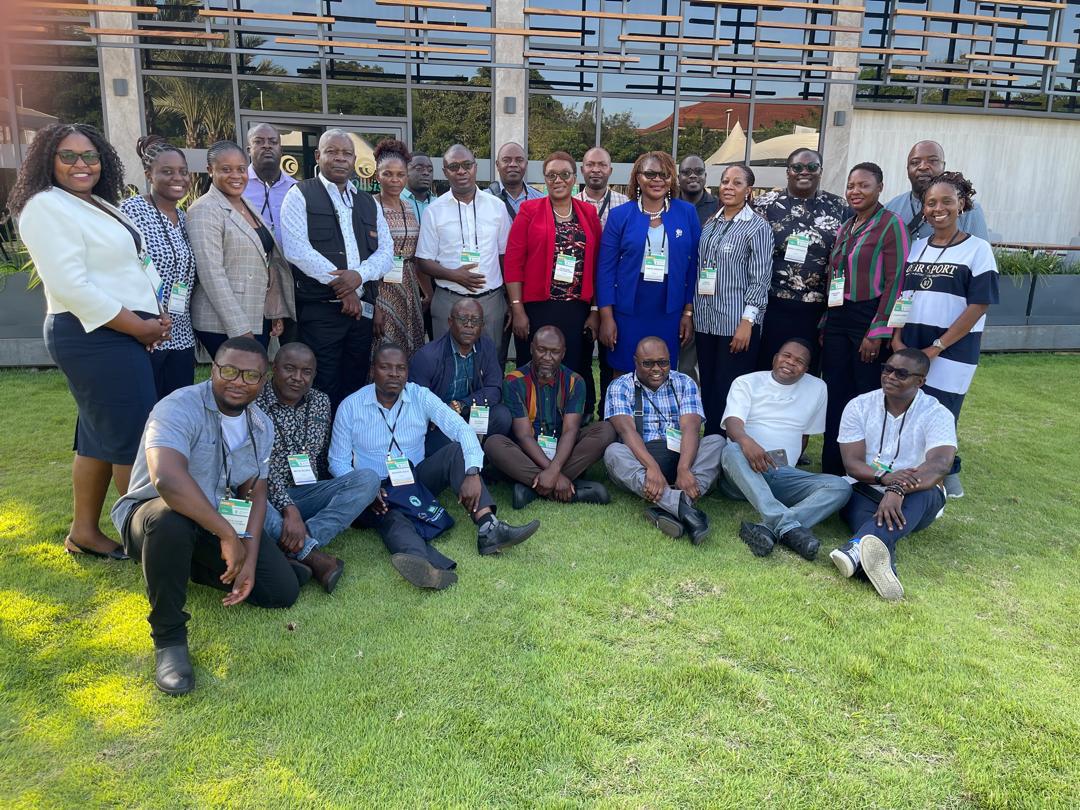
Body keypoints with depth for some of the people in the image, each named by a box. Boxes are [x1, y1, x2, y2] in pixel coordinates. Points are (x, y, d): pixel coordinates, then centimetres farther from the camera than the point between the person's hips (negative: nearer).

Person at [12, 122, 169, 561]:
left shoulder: (100, 206, 18)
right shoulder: (47, 207, -10)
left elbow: (137, 266, 20)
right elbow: (71, 285, -20)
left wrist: (158, 313, 3)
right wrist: (139, 327, -16)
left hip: (127, 333, 9)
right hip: (96, 338, -9)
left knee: (99, 436, 13)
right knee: (134, 439, -6)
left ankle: (84, 531, 24)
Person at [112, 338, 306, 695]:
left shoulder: (261, 426, 0)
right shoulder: (180, 408, -24)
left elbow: (254, 493, 2)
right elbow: (166, 478, -41)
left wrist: (249, 559, -11)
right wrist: (228, 536, -36)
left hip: (220, 519, 6)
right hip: (152, 514, -6)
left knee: (283, 590, -7)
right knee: (171, 519, -42)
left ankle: (191, 566, 18)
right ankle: (168, 636, -20)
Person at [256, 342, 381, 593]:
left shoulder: (321, 402, 10)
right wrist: (289, 509, -29)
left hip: (308, 495, 5)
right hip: (269, 497, -5)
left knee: (368, 478, -19)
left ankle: (295, 547, -33)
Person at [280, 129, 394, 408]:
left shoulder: (369, 203, 17)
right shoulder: (300, 195, 1)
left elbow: (385, 252, 8)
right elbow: (297, 249, -11)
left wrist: (359, 275, -13)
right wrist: (342, 286, -12)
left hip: (361, 309, 5)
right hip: (319, 311, -5)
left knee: (356, 387, 10)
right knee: (323, 390, -2)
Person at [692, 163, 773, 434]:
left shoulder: (758, 227, -4)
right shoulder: (709, 224, 13)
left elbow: (760, 279, -9)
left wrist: (747, 322, -15)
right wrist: (691, 313, 11)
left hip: (736, 323, -5)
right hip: (705, 320, 6)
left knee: (731, 392, -2)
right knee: (708, 388, 10)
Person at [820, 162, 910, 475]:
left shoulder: (890, 224, -6)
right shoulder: (845, 228, 15)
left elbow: (894, 280, -12)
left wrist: (877, 332, -16)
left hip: (869, 319, -6)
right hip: (837, 319, 6)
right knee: (835, 395, 8)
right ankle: (832, 470, 18)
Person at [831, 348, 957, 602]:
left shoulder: (938, 415, -5)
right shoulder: (859, 406, 0)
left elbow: (939, 465, -24)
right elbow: (852, 463, -8)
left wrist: (899, 490, -42)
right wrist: (885, 477, -30)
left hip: (915, 501, -1)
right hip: (866, 493, 1)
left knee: (925, 492, -35)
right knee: (852, 492, -34)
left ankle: (857, 548, -63)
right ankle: (882, 564, -66)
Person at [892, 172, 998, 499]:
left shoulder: (978, 249, -3)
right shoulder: (915, 248, 10)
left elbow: (979, 305, -9)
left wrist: (937, 347, -13)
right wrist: (897, 340, -3)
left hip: (952, 350, -4)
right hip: (908, 349, 4)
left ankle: (945, 472, 20)